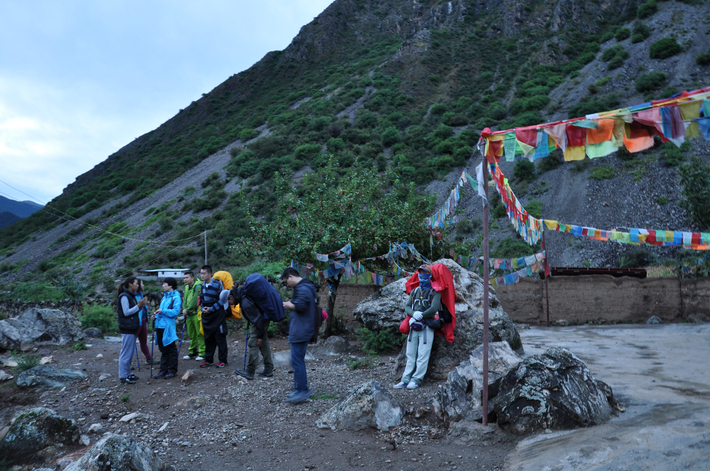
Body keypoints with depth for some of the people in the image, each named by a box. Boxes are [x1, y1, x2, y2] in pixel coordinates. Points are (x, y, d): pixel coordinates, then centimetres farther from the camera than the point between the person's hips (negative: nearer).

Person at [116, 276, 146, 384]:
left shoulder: (131, 296, 16)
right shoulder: (124, 296, -13)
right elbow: (126, 312, -18)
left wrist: (139, 306, 2)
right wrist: (138, 306, -17)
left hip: (132, 328, 10)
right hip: (127, 328, -10)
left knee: (130, 352, 15)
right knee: (126, 353, -5)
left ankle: (127, 373, 24)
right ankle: (123, 376, 1)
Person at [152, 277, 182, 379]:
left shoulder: (176, 298, -9)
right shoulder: (164, 297, 17)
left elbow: (175, 312, -18)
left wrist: (162, 311, -22)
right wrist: (157, 315, 6)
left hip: (168, 327, -8)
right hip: (160, 325, 8)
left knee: (171, 349, 1)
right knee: (163, 349, 13)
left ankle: (172, 370, 9)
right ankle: (163, 369, 20)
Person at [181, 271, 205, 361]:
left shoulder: (198, 286, -13)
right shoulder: (186, 287, 14)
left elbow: (195, 301, -18)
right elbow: (185, 300, 14)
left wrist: (188, 310, -13)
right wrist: (184, 309, -3)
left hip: (196, 313, -8)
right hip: (189, 314, 8)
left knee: (200, 334, -5)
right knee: (191, 334, 15)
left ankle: (202, 353, 0)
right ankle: (193, 352, 25)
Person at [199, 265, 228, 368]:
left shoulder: (218, 284, -12)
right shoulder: (202, 285, 9)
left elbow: (223, 299, -12)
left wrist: (211, 309, -14)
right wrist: (202, 308, 1)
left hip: (217, 314, -6)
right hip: (206, 315, 7)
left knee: (220, 337, -2)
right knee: (208, 338, 12)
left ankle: (223, 360, 6)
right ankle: (209, 360, 21)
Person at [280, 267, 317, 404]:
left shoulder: (302, 289, -17)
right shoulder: (303, 287, 17)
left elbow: (301, 306, -28)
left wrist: (289, 305, -11)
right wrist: (291, 304, 8)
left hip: (300, 332, -11)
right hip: (300, 331, 11)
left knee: (297, 360, -7)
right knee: (298, 360, 16)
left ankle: (302, 390, -2)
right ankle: (299, 388, 24)